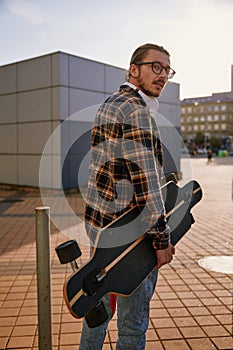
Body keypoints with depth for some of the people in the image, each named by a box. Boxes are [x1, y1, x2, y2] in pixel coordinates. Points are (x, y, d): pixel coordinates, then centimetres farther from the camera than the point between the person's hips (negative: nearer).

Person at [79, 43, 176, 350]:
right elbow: (146, 179, -23)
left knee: (100, 303, 25)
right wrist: (162, 238, -17)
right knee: (133, 323, 7)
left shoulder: (109, 104, 14)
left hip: (98, 222, 10)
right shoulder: (136, 110, -17)